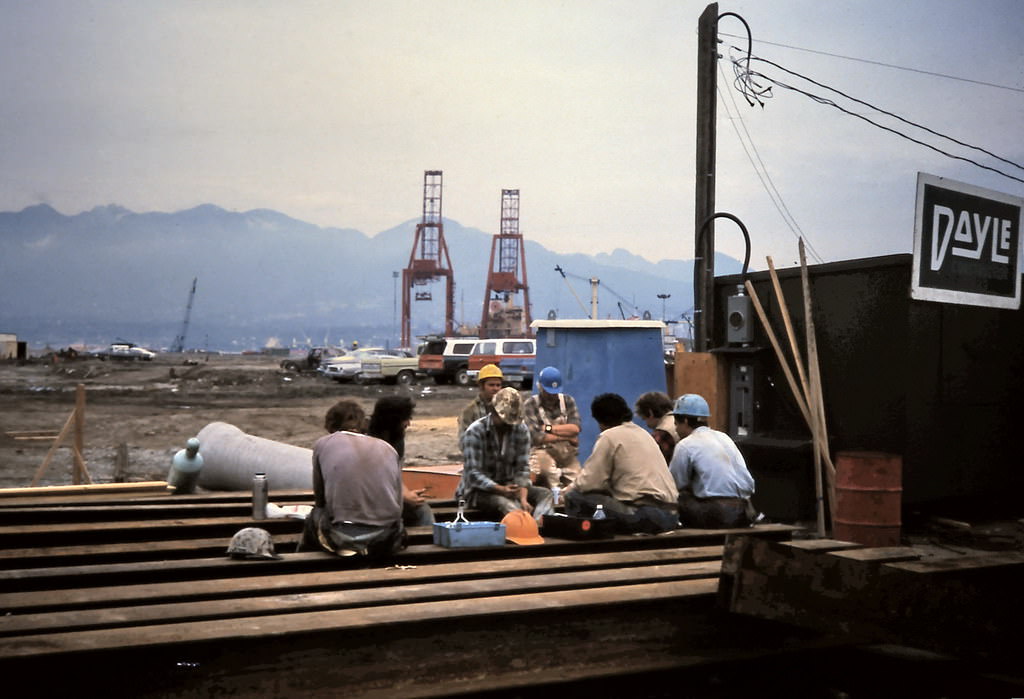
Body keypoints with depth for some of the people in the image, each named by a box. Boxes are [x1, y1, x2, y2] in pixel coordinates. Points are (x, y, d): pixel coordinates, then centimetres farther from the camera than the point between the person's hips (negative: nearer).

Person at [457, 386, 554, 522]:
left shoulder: (521, 430, -1)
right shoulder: (474, 432, -14)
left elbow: (522, 469, -6)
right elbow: (473, 474, -20)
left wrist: (523, 498, -23)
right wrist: (501, 489, -34)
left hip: (509, 486, 5)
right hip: (479, 490, -5)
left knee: (545, 494, -19)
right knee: (505, 503, -36)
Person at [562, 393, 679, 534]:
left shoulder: (609, 436, -3)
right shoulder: (642, 432, 23)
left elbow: (590, 481, -7)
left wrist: (568, 490, 14)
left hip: (643, 515, -9)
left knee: (576, 498, -6)